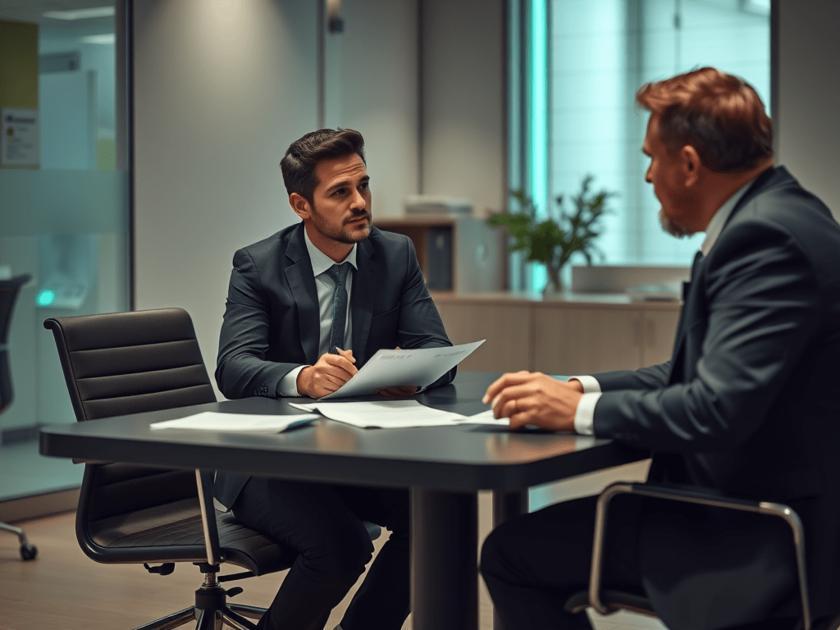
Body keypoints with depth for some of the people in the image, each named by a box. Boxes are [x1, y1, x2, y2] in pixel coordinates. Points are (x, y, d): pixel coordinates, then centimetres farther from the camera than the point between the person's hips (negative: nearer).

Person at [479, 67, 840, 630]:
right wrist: (581, 388, 3)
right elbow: (700, 373, 14)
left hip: (763, 542, -10)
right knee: (519, 545, 14)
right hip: (758, 504, 10)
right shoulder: (772, 215, 10)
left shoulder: (767, 237, -22)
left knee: (511, 553, -8)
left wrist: (581, 410, -17)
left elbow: (719, 408, -29)